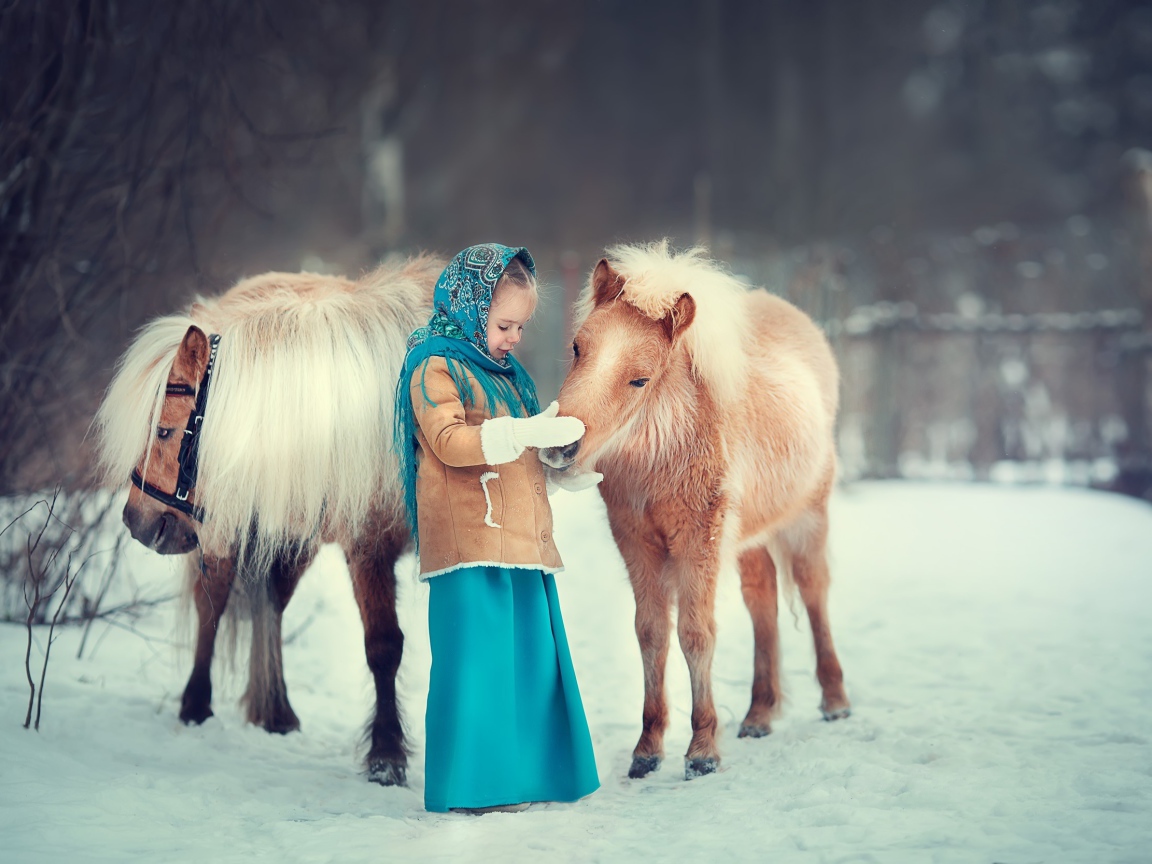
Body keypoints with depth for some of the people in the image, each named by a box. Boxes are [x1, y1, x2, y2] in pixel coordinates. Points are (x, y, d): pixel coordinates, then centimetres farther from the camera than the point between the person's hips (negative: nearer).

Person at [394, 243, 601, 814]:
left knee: (531, 658, 8)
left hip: (521, 541, 9)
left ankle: (527, 775, 14)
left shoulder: (505, 371, 22)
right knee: (478, 657, -9)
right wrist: (528, 433, -26)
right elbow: (450, 441, -18)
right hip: (470, 542, -9)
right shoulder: (436, 366, -4)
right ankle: (473, 785, -4)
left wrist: (566, 471, 16)